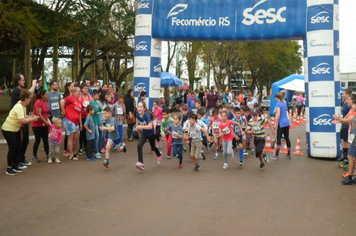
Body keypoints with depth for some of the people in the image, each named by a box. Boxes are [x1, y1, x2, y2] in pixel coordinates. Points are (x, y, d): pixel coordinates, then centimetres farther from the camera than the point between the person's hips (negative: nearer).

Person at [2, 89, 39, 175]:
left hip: (15, 129, 10)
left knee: (18, 146, 14)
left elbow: (23, 117, 11)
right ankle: (9, 168, 8)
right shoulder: (19, 107, -26)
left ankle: (16, 165, 26)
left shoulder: (23, 106, 3)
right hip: (8, 130, -10)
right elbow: (22, 120, -36)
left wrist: (31, 117, -6)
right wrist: (32, 119, -24)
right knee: (12, 148, -4)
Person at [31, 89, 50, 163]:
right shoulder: (38, 102, -17)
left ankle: (48, 155, 15)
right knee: (37, 140, -1)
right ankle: (34, 156, 12)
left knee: (46, 140, 8)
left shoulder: (45, 102, 8)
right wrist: (46, 122, -15)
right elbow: (39, 114, -21)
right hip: (37, 125, -7)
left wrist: (47, 122, 1)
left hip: (44, 125, 7)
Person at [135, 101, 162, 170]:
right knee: (139, 146, -18)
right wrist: (137, 127, 4)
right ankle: (141, 163, -18)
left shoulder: (146, 115, -31)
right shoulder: (137, 114, -14)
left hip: (150, 133, -4)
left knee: (153, 147, 17)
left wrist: (141, 126, -42)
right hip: (144, 133, 4)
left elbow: (150, 126, -38)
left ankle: (159, 155, 52)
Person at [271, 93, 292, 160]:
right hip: (287, 122, 7)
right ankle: (289, 154, 18)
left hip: (281, 123, -7)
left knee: (279, 138, -7)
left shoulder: (278, 104, -10)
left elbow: (278, 114, -19)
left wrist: (276, 123, -17)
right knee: (287, 138, 12)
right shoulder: (284, 103, 13)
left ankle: (276, 155, -10)